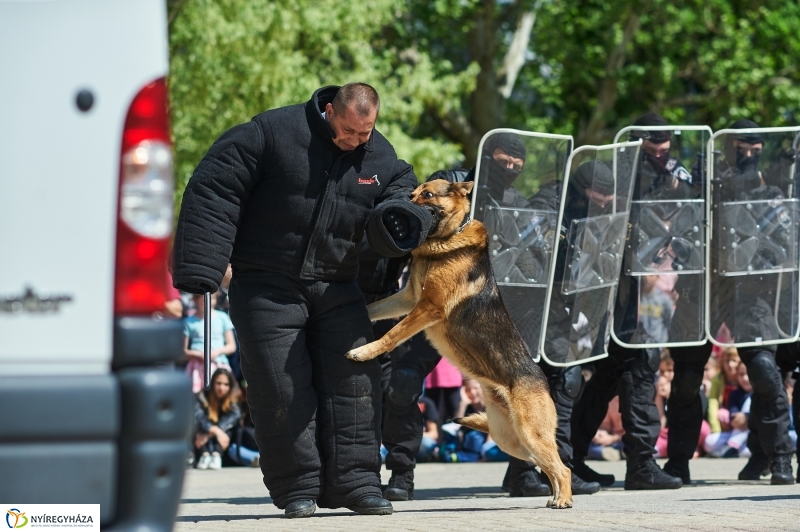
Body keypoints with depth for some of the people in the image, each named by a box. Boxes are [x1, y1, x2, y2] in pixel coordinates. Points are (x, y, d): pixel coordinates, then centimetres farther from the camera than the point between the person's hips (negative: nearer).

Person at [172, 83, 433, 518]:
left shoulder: (380, 157, 0)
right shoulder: (274, 132, -14)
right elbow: (213, 192, -15)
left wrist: (399, 223, -21)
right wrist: (199, 272, -19)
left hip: (335, 287, 4)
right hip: (267, 286, -4)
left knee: (354, 381, -2)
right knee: (282, 387, -5)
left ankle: (355, 482, 4)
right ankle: (298, 489, 2)